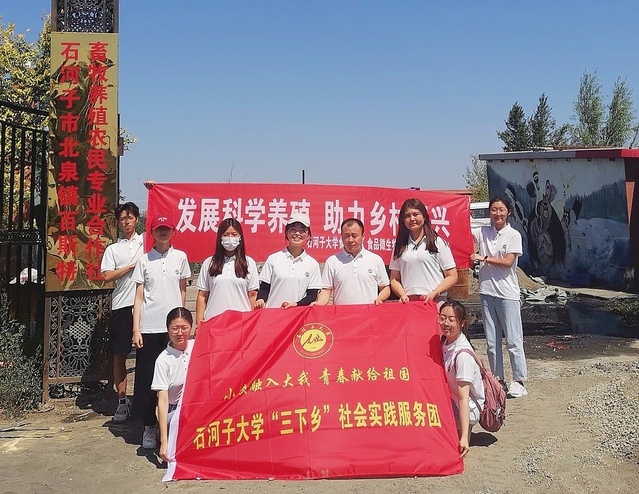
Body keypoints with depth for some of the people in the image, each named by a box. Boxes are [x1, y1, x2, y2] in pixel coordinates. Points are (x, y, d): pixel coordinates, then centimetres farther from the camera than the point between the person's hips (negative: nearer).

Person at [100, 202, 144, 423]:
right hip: (122, 305, 1)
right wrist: (132, 266, -2)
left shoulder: (146, 241, 12)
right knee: (119, 354, 4)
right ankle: (122, 401, 13)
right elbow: (107, 276, 2)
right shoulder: (112, 249, 14)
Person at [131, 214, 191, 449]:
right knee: (147, 377, 2)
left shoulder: (180, 257, 6)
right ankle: (149, 426, 13)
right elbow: (139, 296, 3)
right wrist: (136, 329, -3)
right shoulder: (144, 260, 4)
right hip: (148, 327, 0)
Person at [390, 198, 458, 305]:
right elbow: (394, 279, 15)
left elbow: (452, 276, 3)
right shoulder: (400, 246, 14)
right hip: (408, 302, 2)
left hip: (435, 302, -2)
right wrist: (403, 295, -4)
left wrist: (434, 293, -10)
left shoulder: (438, 242, 5)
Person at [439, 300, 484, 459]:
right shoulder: (445, 340, -8)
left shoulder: (463, 354, -29)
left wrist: (464, 437, -38)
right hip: (450, 399, 8)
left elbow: (463, 398, -33)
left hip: (468, 409, -8)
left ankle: (464, 432, -3)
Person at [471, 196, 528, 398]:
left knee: (513, 340, -2)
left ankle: (519, 381, 6)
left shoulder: (513, 235, -3)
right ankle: (498, 379, 20)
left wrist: (484, 258, -10)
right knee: (491, 341, 10)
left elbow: (508, 262, -10)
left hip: (507, 294, -4)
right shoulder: (483, 232, 9)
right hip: (487, 292, 4)